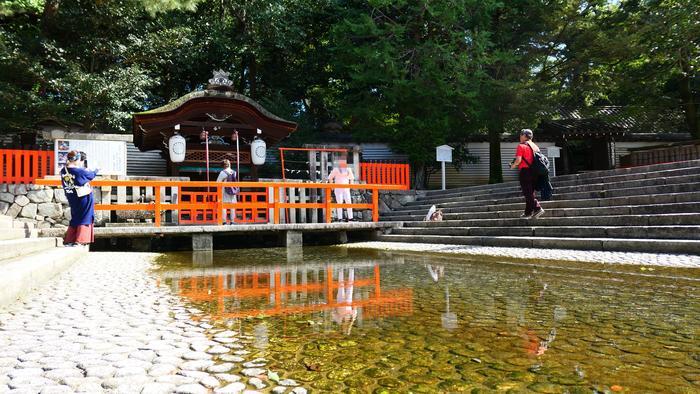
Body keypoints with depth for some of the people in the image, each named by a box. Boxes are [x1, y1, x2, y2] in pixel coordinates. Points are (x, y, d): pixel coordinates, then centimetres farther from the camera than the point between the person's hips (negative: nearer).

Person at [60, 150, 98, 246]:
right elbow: (91, 175, -4)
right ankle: (79, 240, -1)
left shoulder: (63, 171, -5)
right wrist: (96, 171, 19)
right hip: (84, 198, -6)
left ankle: (68, 240, 17)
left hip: (72, 198, 6)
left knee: (75, 218, 17)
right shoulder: (80, 171, -21)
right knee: (84, 218, 4)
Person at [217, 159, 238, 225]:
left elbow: (218, 182, -7)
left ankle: (224, 220, -3)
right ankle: (232, 220, 10)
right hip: (233, 191, 4)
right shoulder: (234, 172, 2)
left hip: (225, 192, -4)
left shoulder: (223, 172, -10)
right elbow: (236, 182, 7)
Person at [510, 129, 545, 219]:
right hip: (534, 171, 7)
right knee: (530, 192, 13)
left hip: (525, 171, -7)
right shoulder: (535, 146, 14)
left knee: (527, 193, -3)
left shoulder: (521, 146, -8)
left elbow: (518, 160, -16)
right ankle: (528, 212, 12)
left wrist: (513, 165, 1)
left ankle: (537, 208, -12)